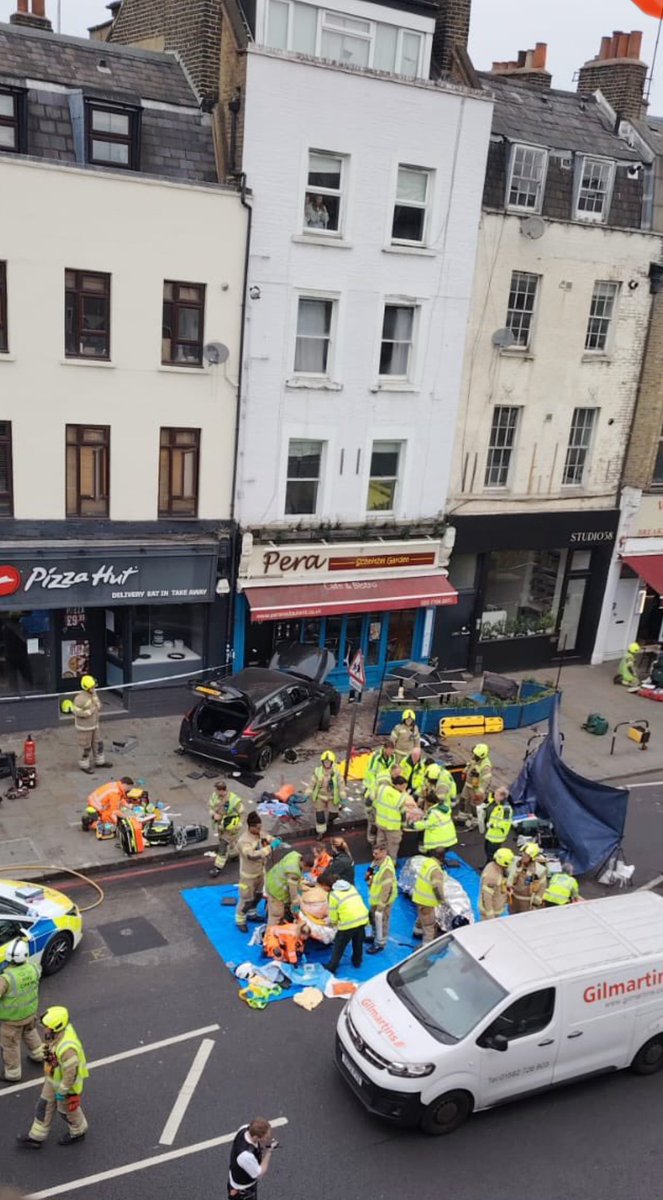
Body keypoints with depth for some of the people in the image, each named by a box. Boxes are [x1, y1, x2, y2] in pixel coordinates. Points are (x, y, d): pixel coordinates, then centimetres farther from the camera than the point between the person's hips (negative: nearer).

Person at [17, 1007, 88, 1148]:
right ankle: (36, 1138, 44)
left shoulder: (66, 1047, -45)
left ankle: (77, 1132, 50)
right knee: (45, 1106, 23)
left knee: (67, 1110, 22)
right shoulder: (60, 1030, -18)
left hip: (67, 1083, -7)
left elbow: (70, 1072, -32)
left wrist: (62, 1092, -17)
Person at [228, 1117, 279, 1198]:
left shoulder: (245, 1128, -25)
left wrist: (264, 1146, -18)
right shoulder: (246, 1155, -46)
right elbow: (260, 1175, -28)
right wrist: (269, 1151, -31)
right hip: (242, 1190, -7)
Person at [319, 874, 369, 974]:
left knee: (338, 946, 10)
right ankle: (357, 962, 41)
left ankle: (331, 968, 15)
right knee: (358, 943, 27)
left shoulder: (333, 894, -6)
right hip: (363, 918, 6)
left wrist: (333, 923, 22)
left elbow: (333, 915, -1)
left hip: (349, 922, -6)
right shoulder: (350, 886, 14)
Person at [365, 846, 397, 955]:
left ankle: (379, 943, 24)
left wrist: (381, 904, -25)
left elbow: (387, 888, -30)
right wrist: (368, 875, -11)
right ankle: (375, 935, 48)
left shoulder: (387, 868, -34)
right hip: (375, 896, 9)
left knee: (381, 921, 6)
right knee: (372, 916, 26)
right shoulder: (376, 861, -5)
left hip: (384, 898, -9)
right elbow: (369, 877, 13)